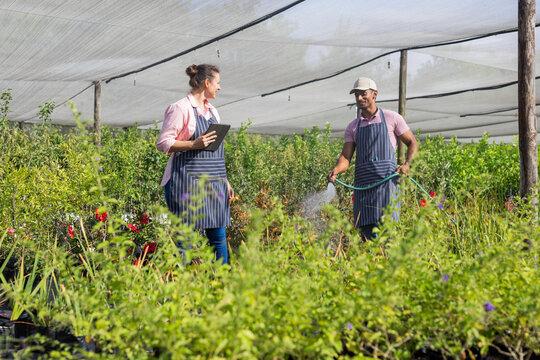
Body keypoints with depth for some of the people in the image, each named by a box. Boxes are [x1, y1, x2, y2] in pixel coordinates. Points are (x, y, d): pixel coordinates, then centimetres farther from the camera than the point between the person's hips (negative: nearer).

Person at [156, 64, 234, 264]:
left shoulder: (212, 111, 19)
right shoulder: (181, 109, -5)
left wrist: (224, 180, 20)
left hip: (213, 183, 8)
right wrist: (194, 144, -21)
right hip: (188, 182, -7)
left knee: (219, 237, 7)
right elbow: (163, 143, -10)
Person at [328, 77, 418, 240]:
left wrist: (407, 164, -6)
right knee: (366, 232, 0)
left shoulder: (391, 118, 8)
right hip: (362, 183, 4)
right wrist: (335, 171, -13)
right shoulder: (353, 127, 16)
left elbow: (412, 143, 12)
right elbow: (346, 158, 9)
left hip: (386, 179, -3)